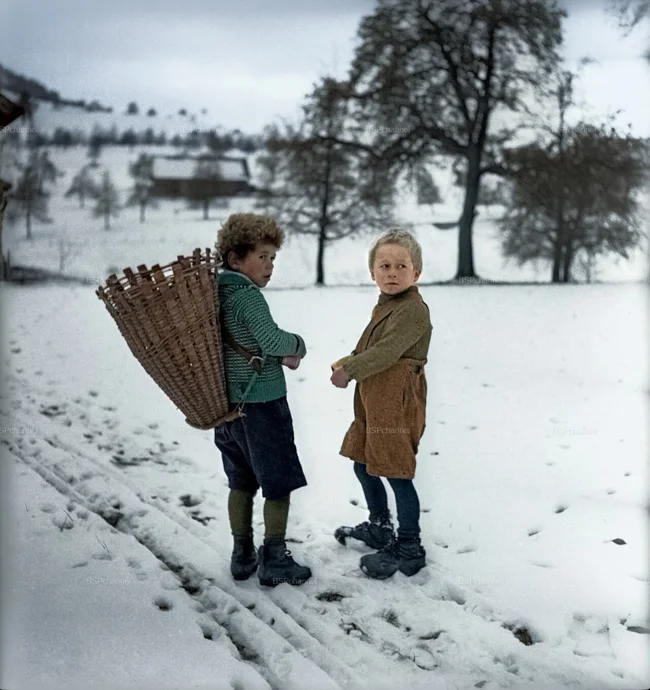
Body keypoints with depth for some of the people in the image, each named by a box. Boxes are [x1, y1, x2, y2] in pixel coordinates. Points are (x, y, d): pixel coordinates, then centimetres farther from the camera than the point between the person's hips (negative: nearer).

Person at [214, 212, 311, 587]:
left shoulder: (215, 293, 8)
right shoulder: (247, 294, -18)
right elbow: (271, 339, -30)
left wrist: (280, 355, 4)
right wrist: (298, 344, -10)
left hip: (229, 404, 8)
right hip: (262, 404, -8)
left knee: (242, 482, 18)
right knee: (279, 485, 6)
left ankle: (243, 556, 27)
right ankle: (274, 561, 13)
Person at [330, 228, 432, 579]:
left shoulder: (412, 310, -16)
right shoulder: (384, 306, 16)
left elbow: (386, 352, -25)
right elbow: (366, 348, 19)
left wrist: (349, 370, -21)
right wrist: (346, 363, 1)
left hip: (397, 406, -10)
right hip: (373, 403, 10)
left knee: (397, 474, -5)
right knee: (363, 463, 20)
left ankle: (409, 549, 7)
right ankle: (379, 527, 40)